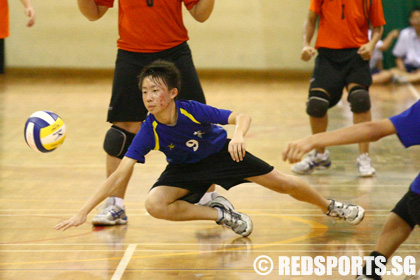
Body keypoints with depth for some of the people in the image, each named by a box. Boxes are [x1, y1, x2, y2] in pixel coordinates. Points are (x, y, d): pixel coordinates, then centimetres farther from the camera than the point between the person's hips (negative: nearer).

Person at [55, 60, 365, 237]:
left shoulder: (193, 110, -32)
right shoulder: (149, 132, -28)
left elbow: (242, 117, -31)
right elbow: (119, 176, -30)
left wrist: (238, 135, -56)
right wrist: (83, 211, -37)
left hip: (221, 153, -1)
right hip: (185, 168, 1)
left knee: (281, 182, -1)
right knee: (154, 204, -28)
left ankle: (331, 207, 29)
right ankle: (220, 214, -10)